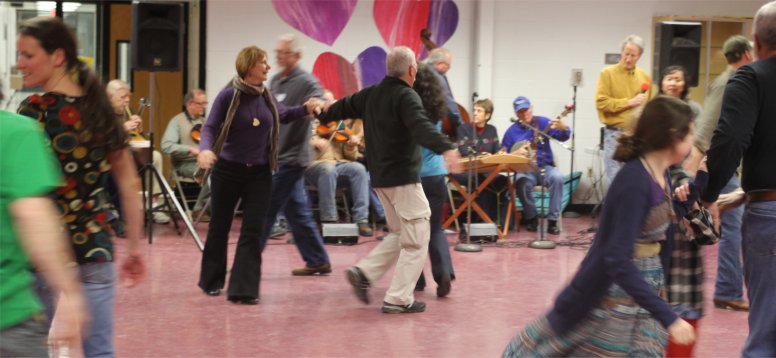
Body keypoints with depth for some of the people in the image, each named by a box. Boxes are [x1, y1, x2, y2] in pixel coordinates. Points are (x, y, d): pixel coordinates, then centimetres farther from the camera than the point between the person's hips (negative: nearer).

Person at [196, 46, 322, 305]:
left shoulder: (266, 96, 3)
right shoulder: (229, 95, -11)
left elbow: (282, 114, 22)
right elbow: (210, 127, -13)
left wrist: (305, 109, 5)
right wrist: (205, 149, -32)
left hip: (259, 173, 3)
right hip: (228, 170, -3)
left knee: (252, 231, -3)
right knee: (220, 227, 10)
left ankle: (243, 289, 0)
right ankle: (211, 281, 29)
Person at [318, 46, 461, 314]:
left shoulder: (371, 94, 11)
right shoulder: (406, 96, -13)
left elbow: (344, 107, 28)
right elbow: (421, 127, -32)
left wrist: (323, 117, 49)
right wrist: (446, 149, -47)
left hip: (380, 177, 9)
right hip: (403, 177, -9)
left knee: (400, 234, 20)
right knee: (416, 240, -2)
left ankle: (364, 272, 7)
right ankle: (399, 299, -4)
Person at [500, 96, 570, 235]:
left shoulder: (542, 122, 4)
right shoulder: (512, 131, 7)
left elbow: (563, 137, -7)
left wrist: (563, 128, -29)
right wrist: (516, 153, -11)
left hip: (545, 167, 0)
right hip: (524, 170, 0)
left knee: (557, 177, -32)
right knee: (522, 182, -34)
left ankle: (552, 220, -22)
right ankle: (531, 217, -10)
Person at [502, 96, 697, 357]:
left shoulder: (659, 174, 0)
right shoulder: (635, 182, -27)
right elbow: (618, 261, -33)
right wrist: (668, 317, -35)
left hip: (642, 288, 8)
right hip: (617, 290, -8)